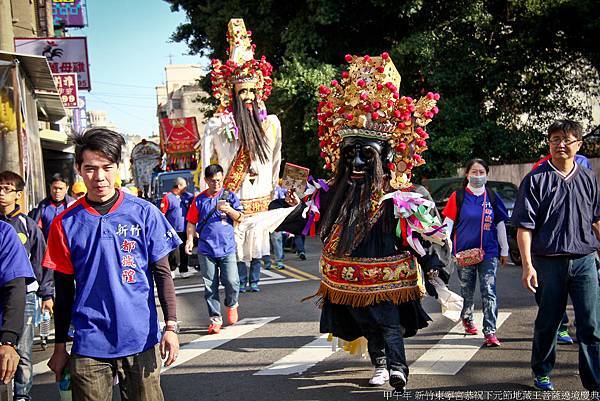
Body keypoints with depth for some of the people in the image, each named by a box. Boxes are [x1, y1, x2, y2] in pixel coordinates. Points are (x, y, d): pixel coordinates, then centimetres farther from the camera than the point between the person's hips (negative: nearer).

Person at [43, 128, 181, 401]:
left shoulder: (144, 213, -1)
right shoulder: (66, 223, 2)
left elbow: (162, 274, 2)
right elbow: (64, 290, 7)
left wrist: (171, 326, -6)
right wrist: (60, 346, 9)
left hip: (142, 340, 0)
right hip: (88, 345, 1)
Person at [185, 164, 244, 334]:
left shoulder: (230, 196, 6)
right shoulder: (199, 200, 7)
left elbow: (240, 218, 2)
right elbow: (192, 222, 10)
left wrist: (229, 210, -16)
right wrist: (190, 239, -4)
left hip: (227, 248, -1)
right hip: (206, 249, 1)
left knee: (231, 281, -11)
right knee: (210, 286, 3)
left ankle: (232, 304, 20)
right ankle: (215, 319, 12)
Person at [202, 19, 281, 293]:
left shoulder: (271, 123, 3)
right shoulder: (217, 126, -8)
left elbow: (275, 159, 15)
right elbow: (206, 164, -3)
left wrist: (272, 187, 20)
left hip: (260, 196, 3)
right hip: (232, 198, -3)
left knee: (257, 236, 9)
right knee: (236, 239, 2)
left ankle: (254, 279, 22)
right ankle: (241, 280, 15)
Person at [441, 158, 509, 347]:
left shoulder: (492, 197, 6)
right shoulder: (458, 196, 1)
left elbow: (500, 224, 11)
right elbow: (448, 222, 0)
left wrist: (504, 250, 13)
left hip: (488, 252, 0)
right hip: (464, 252, 0)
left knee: (489, 292, -9)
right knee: (467, 291, 14)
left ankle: (490, 331, -10)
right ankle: (467, 319, 39)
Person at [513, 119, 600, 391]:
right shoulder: (536, 179, -3)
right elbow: (524, 226, -6)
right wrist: (527, 265, -12)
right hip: (549, 261, -2)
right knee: (548, 322, 11)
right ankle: (542, 372, 32)